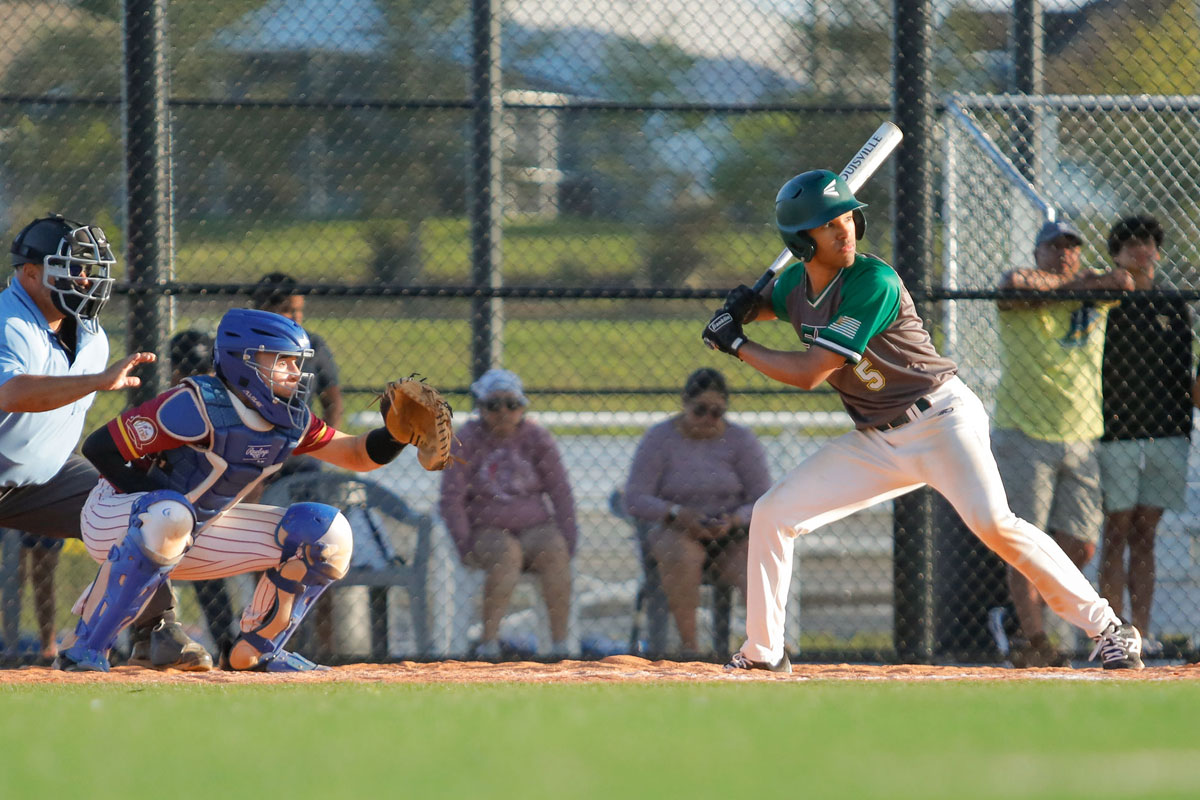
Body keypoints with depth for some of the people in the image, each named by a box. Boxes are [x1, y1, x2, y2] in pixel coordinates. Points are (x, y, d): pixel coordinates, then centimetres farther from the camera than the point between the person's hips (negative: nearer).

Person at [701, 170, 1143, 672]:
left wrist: (737, 346, -13)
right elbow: (767, 303, 28)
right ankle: (763, 653, 14)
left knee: (992, 522, -27)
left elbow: (809, 372, -23)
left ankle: (1108, 629, -23)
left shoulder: (874, 283, -23)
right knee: (771, 514, 1)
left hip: (941, 420, -7)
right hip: (875, 441, 7)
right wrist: (742, 307, 3)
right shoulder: (793, 285, 1)